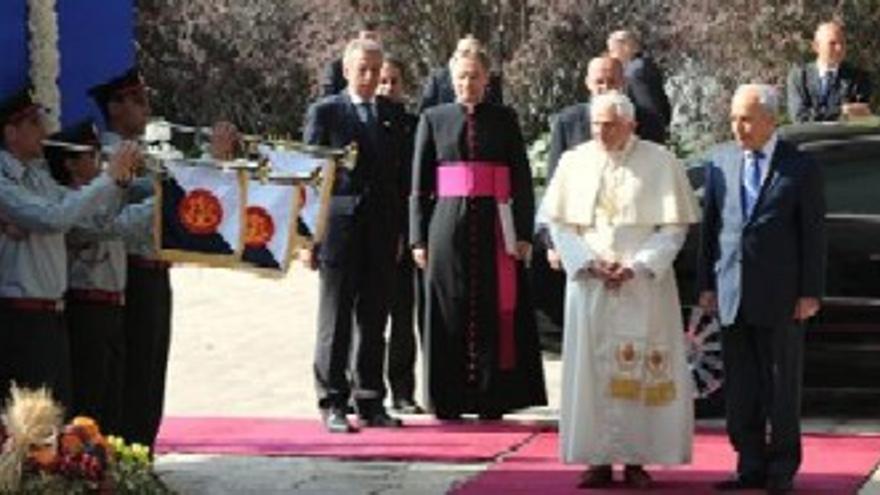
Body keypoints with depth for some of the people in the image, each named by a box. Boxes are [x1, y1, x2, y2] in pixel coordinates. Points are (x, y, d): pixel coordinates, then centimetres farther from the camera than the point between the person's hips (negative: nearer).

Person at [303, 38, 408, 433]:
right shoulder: (325, 113, 1)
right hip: (339, 226, -4)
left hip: (383, 230, 4)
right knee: (335, 320, -1)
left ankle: (370, 402, 15)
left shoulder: (394, 115, 12)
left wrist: (402, 229, 6)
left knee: (374, 320, 8)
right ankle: (332, 403, 3)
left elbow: (402, 172, 14)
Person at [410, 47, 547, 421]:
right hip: (448, 224, 0)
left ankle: (491, 400, 5)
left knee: (494, 312, 0)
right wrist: (418, 238, 1)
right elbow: (419, 183, 7)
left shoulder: (505, 120, 7)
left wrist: (523, 233, -4)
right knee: (449, 312, 1)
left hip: (494, 225, 0)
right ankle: (448, 401, 6)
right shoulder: (433, 119, 7)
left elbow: (522, 180, 5)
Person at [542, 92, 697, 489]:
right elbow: (558, 222, 6)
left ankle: (637, 459, 2)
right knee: (590, 368, 0)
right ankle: (598, 459, 5)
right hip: (588, 284, 2)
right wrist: (588, 263, -7)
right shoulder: (574, 162, 5)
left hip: (644, 286, -2)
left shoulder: (660, 163, -2)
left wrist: (637, 267, -12)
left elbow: (674, 228, -2)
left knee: (644, 369, -2)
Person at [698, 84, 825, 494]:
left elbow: (813, 234, -2)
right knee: (740, 387, 7)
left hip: (780, 297, -4)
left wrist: (810, 293, -7)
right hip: (732, 295, 4)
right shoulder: (720, 162, 8)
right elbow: (710, 226, 11)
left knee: (782, 386, 4)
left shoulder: (800, 168, -2)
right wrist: (706, 283, 7)